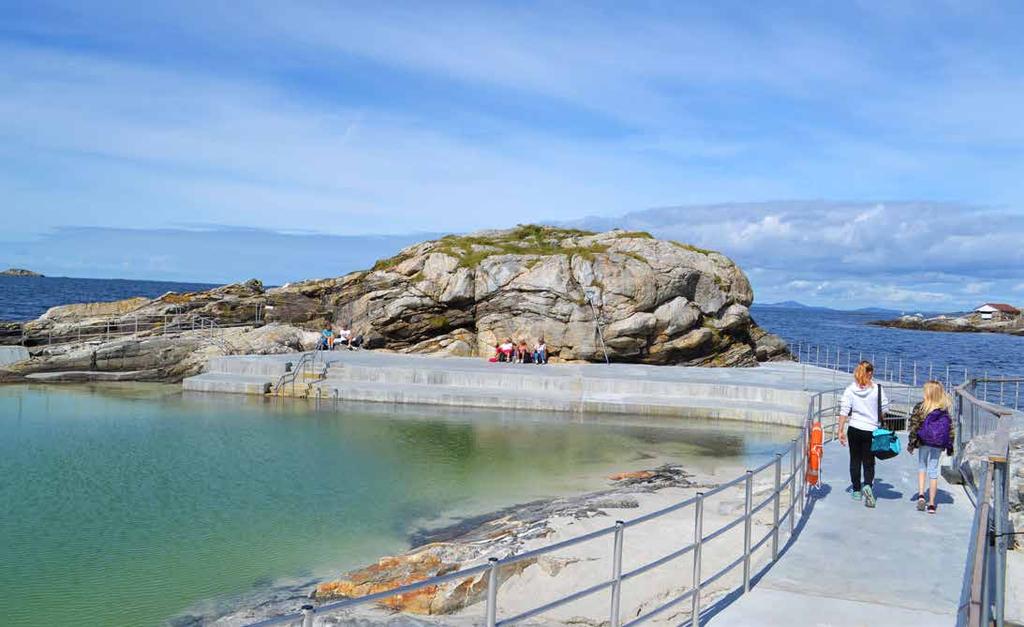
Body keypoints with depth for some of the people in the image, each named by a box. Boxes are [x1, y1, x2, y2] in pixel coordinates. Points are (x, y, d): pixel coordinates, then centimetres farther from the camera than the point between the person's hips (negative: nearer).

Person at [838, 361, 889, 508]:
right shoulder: (877, 389, -6)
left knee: (855, 460, 14)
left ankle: (856, 491, 21)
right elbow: (883, 409, 1)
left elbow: (844, 411, -7)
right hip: (871, 430, -1)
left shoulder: (850, 390, -5)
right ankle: (867, 485, -18)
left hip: (854, 429, 1)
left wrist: (841, 431, -3)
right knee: (869, 462, 6)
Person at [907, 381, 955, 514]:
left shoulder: (920, 407, -10)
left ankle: (921, 495, -2)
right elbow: (950, 428, 2)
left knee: (921, 467, 17)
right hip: (938, 445, 2)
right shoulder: (944, 410, -1)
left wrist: (911, 443, -1)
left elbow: (914, 427, -9)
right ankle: (931, 504, 9)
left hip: (924, 443, -2)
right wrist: (950, 447, 10)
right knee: (933, 471, 7)